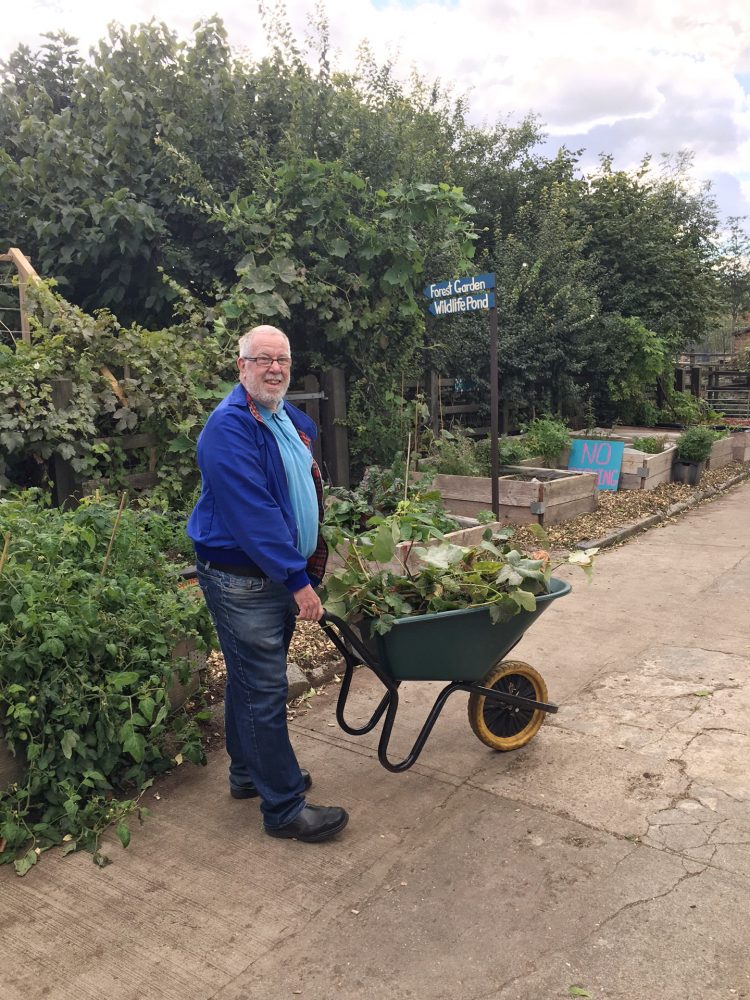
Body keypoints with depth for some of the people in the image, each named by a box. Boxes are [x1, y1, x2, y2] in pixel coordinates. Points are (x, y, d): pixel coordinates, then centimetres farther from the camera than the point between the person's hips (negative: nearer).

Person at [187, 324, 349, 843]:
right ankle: (284, 808, 9)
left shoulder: (291, 419, 10)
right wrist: (298, 580, -23)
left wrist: (311, 562, 18)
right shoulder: (231, 426, -19)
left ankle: (249, 774, 36)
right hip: (242, 580, -9)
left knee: (252, 681, 21)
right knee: (264, 691, -2)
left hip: (281, 574, 9)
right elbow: (252, 514, -25)